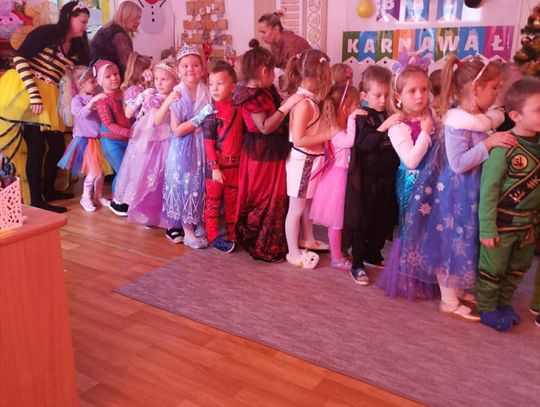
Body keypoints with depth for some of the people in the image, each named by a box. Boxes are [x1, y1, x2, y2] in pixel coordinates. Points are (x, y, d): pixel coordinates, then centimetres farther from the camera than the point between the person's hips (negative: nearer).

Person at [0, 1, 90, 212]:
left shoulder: (76, 47, 11)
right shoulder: (46, 32, -10)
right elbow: (20, 58, -17)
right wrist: (34, 95, -25)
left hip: (49, 97, 7)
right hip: (25, 92, -7)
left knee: (57, 145, 9)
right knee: (37, 147, -8)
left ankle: (48, 191, 27)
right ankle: (36, 201, 0)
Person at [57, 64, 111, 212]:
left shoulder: (96, 98, 6)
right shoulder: (77, 100, -9)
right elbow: (81, 113, -29)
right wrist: (93, 100, -37)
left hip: (98, 139, 6)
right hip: (85, 140, -6)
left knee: (101, 170, 11)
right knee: (93, 171, -7)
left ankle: (98, 195, 28)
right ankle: (86, 198, 11)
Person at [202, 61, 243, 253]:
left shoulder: (239, 110, 2)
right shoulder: (212, 113, -11)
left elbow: (242, 136, 9)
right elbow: (208, 143, -13)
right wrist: (215, 168, -17)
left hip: (235, 164, 5)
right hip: (217, 165, -4)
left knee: (233, 201, 16)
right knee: (213, 201, 7)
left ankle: (233, 234, 30)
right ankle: (213, 237, 18)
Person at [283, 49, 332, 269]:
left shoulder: (311, 99, 5)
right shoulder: (304, 103, -24)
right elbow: (299, 139, -27)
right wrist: (328, 135, -23)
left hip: (312, 160, 9)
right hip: (302, 162, -9)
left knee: (308, 203, 23)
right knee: (296, 208, 4)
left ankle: (308, 239, 42)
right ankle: (293, 252, 17)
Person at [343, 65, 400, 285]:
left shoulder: (390, 115, 7)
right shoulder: (362, 118, -9)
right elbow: (364, 142, -26)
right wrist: (383, 127, -37)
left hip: (387, 178, 6)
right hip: (366, 179, -6)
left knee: (383, 219, 17)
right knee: (362, 221, 1)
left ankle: (373, 254, 37)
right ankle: (357, 265, 12)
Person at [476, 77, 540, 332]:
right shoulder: (504, 147, -22)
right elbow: (488, 189, -19)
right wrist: (487, 227, -17)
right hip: (503, 221, -7)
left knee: (517, 269, 21)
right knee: (493, 269, 10)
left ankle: (503, 303, 40)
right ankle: (487, 308, 28)